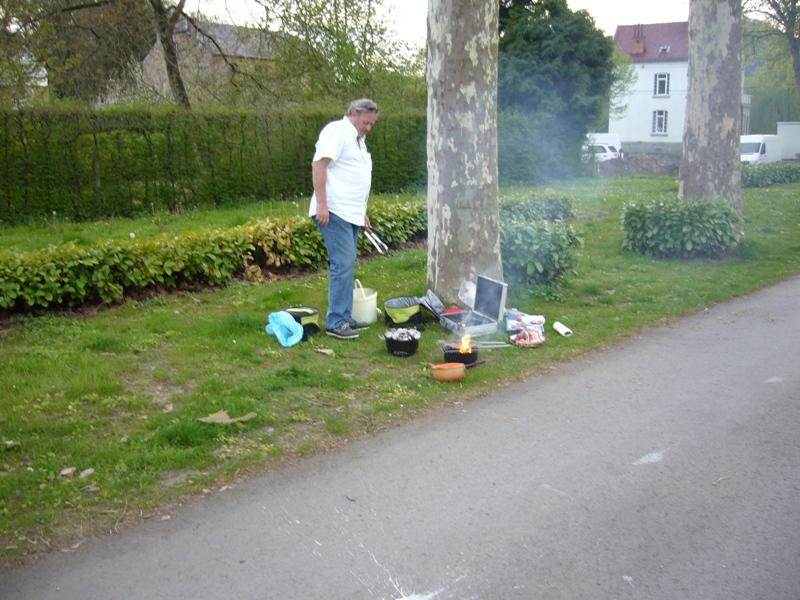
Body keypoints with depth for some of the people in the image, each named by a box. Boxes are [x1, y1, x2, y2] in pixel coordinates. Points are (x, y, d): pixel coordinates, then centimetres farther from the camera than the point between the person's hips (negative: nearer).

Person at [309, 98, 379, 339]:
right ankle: (335, 322, -7)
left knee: (346, 265, 11)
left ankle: (344, 317, 17)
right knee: (343, 265, -12)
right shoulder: (338, 131, -7)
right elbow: (319, 164, -18)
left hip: (351, 214, 10)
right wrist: (321, 204, -23)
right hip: (334, 212, -10)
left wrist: (362, 212, 28)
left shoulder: (357, 139, 23)